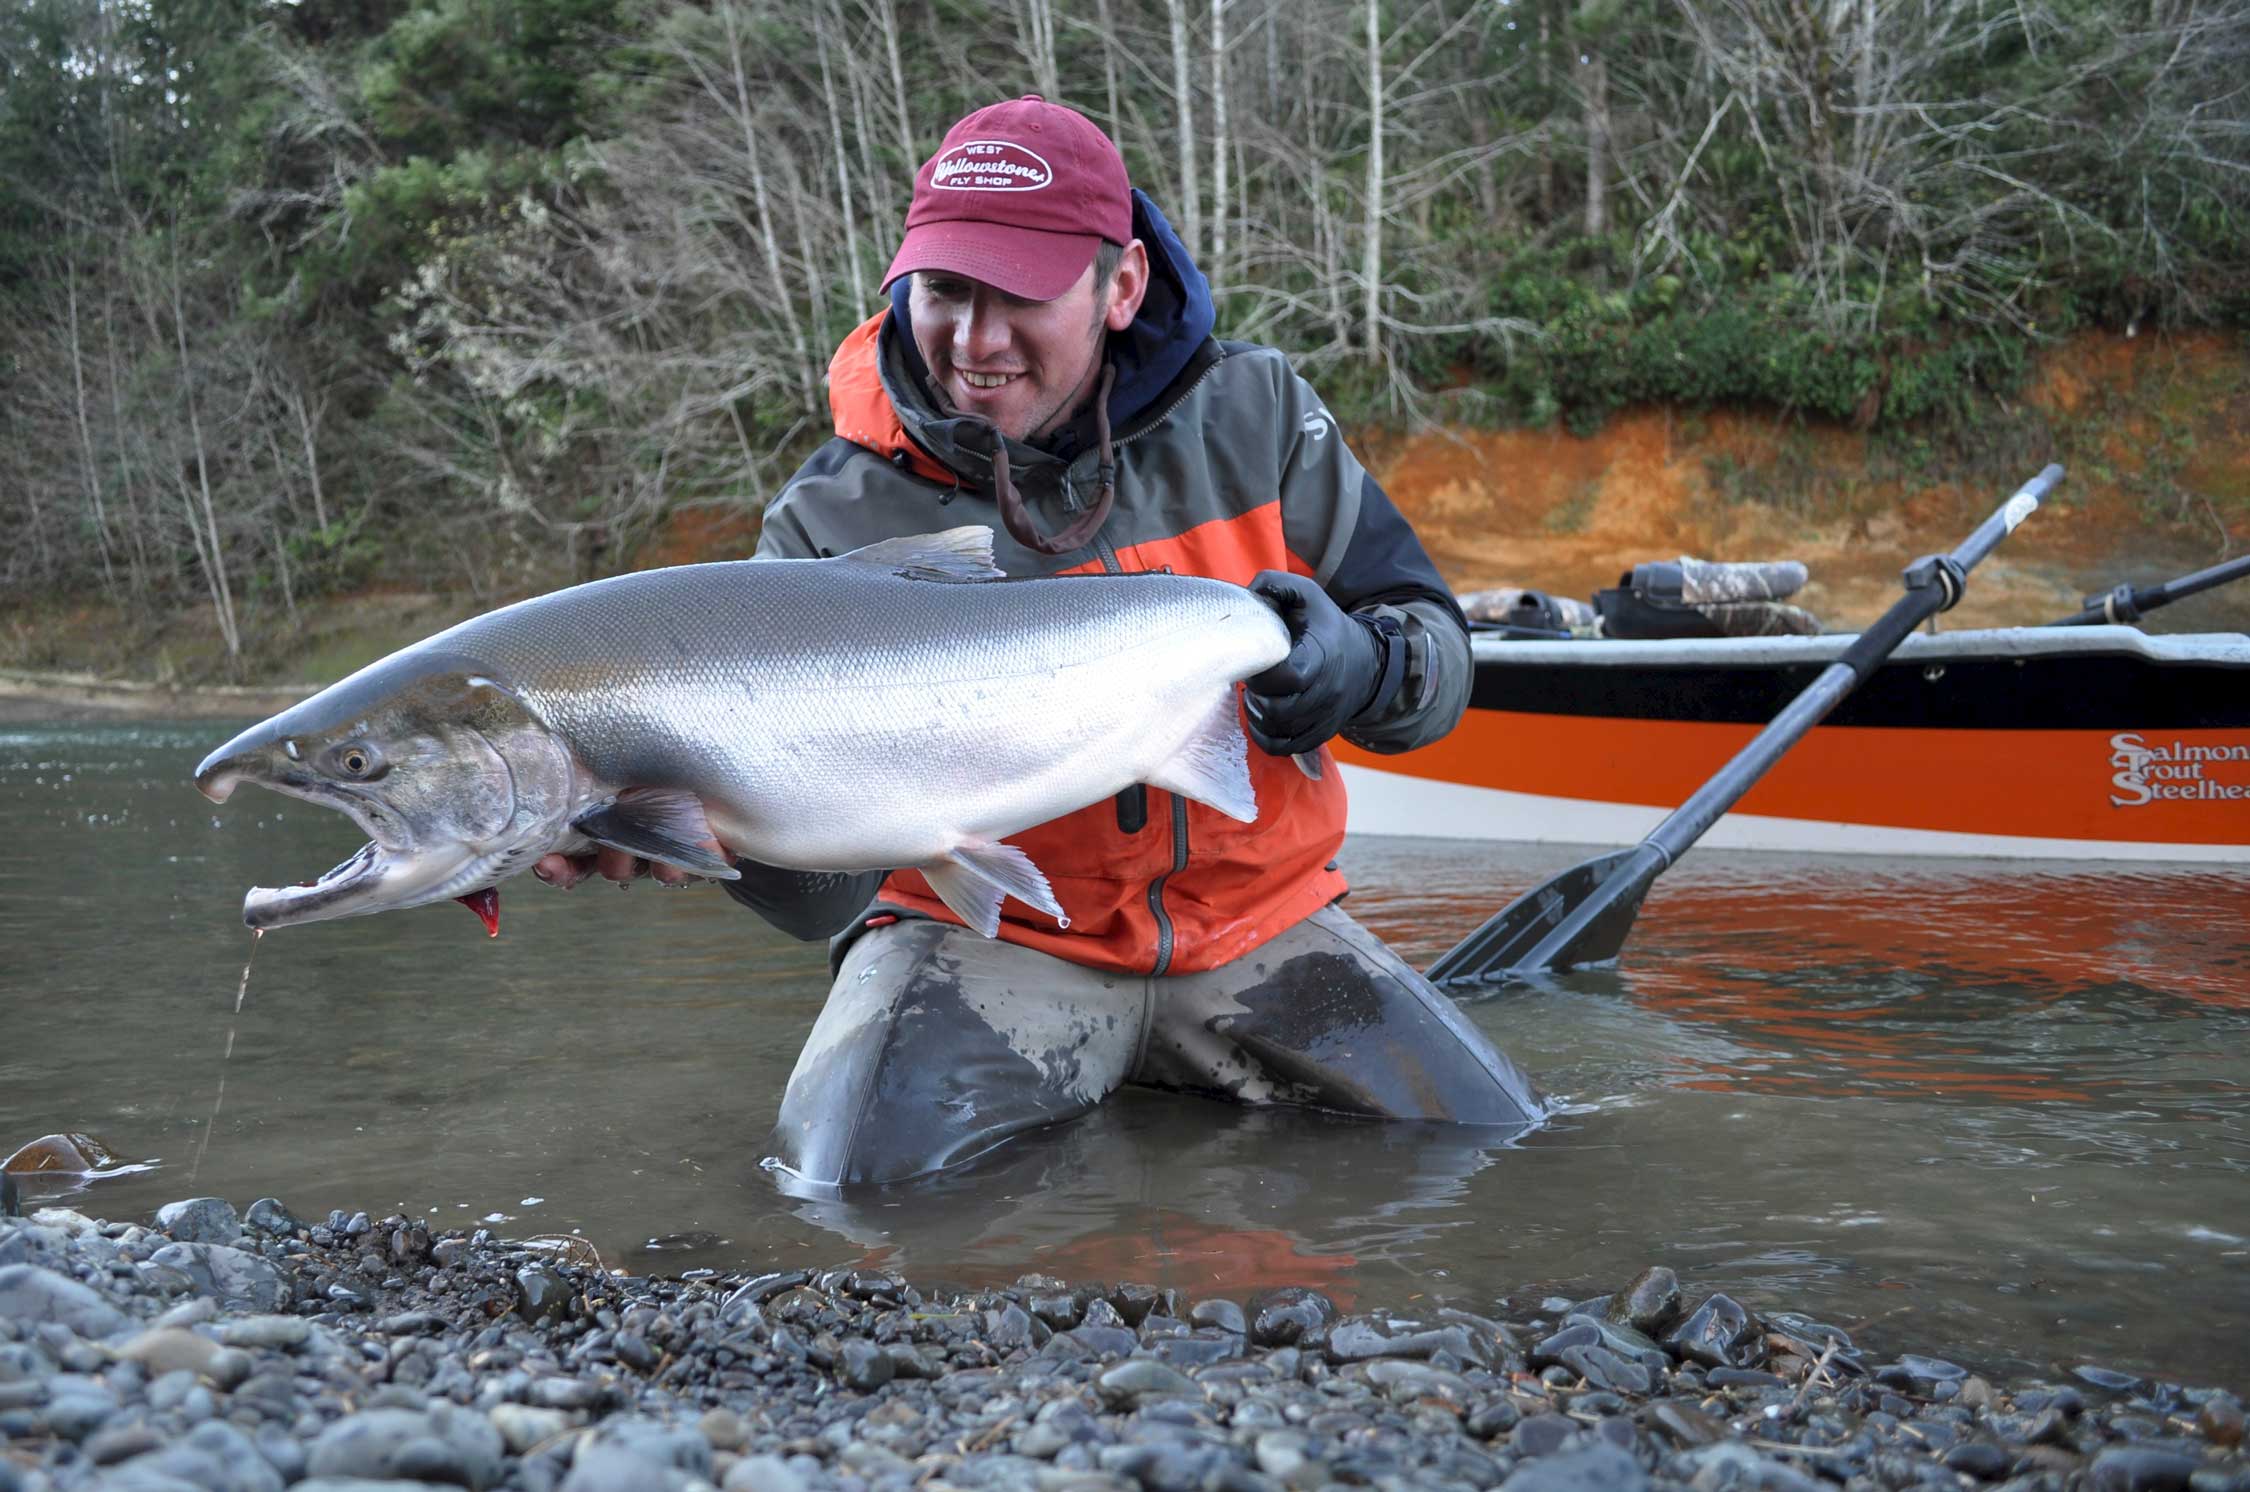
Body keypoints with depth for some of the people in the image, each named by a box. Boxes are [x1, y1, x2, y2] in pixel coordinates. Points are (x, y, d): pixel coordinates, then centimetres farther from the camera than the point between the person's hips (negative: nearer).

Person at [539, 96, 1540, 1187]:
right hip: (985, 935, -2)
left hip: (1254, 920, 2)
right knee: (851, 1178, -27)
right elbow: (828, 891, -16)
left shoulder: (1253, 417, -4)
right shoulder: (834, 523, -12)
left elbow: (1435, 644, 1)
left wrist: (1363, 668, -24)